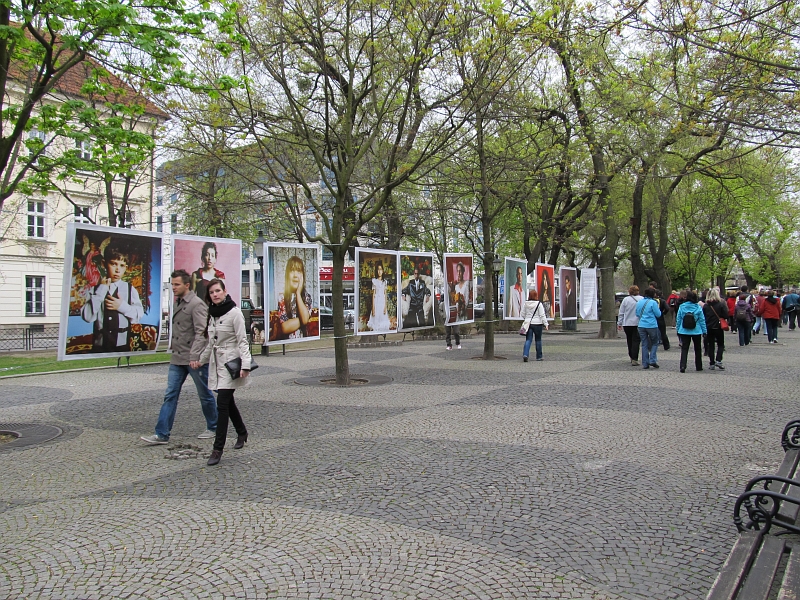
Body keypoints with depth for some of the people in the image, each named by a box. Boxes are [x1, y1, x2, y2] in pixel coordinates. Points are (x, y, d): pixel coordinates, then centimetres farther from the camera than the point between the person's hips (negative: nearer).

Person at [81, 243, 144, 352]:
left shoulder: (130, 289, 3)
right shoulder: (96, 289, 1)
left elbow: (139, 315, -1)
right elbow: (87, 317, -10)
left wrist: (122, 306, -16)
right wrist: (101, 290, -11)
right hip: (99, 344, 0)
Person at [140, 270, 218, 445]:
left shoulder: (197, 304, -13)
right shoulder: (177, 304, 13)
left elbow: (201, 333, -22)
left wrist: (195, 355, -30)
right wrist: (175, 351, 17)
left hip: (195, 359, -8)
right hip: (177, 359, 8)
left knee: (205, 395, 7)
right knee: (170, 395, 4)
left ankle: (212, 428, 23)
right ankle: (162, 434, 6)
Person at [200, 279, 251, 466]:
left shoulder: (234, 313, -10)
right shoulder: (211, 314, 11)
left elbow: (242, 340, -13)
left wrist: (245, 364, -21)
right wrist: (201, 360, 24)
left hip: (230, 363, -7)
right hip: (216, 363, 7)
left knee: (222, 404, -11)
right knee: (228, 402, 15)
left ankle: (218, 448, -8)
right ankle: (242, 432, 36)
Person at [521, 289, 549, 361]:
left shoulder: (526, 304, 3)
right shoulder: (539, 304, -9)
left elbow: (523, 314, 11)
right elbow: (542, 315, -10)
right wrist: (545, 324, -6)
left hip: (528, 323, 3)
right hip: (537, 324, -3)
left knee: (528, 340, 2)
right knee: (538, 340, 11)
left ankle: (525, 354, -18)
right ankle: (539, 357, 18)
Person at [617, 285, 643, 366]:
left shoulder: (625, 299, -1)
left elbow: (621, 313, 2)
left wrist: (619, 323, 9)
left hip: (627, 324, 2)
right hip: (638, 323, -1)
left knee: (630, 341, 16)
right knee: (635, 341, -2)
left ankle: (631, 357, 28)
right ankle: (634, 359, -10)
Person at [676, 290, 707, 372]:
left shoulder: (682, 307, -3)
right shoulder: (698, 308, -6)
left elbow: (678, 320, 1)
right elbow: (702, 320, -3)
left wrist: (678, 330, 10)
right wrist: (704, 331, 3)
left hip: (684, 331, 0)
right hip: (696, 332, 0)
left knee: (684, 349, 1)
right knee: (697, 349, 15)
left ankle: (683, 366, -13)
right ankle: (698, 366, 23)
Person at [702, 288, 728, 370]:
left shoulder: (705, 306, -4)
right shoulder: (721, 304, -10)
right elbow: (726, 316, -10)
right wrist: (720, 318, 9)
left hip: (709, 328, 2)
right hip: (718, 327, -2)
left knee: (711, 345, 9)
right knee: (720, 345, 11)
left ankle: (712, 363, 10)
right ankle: (718, 360, -6)